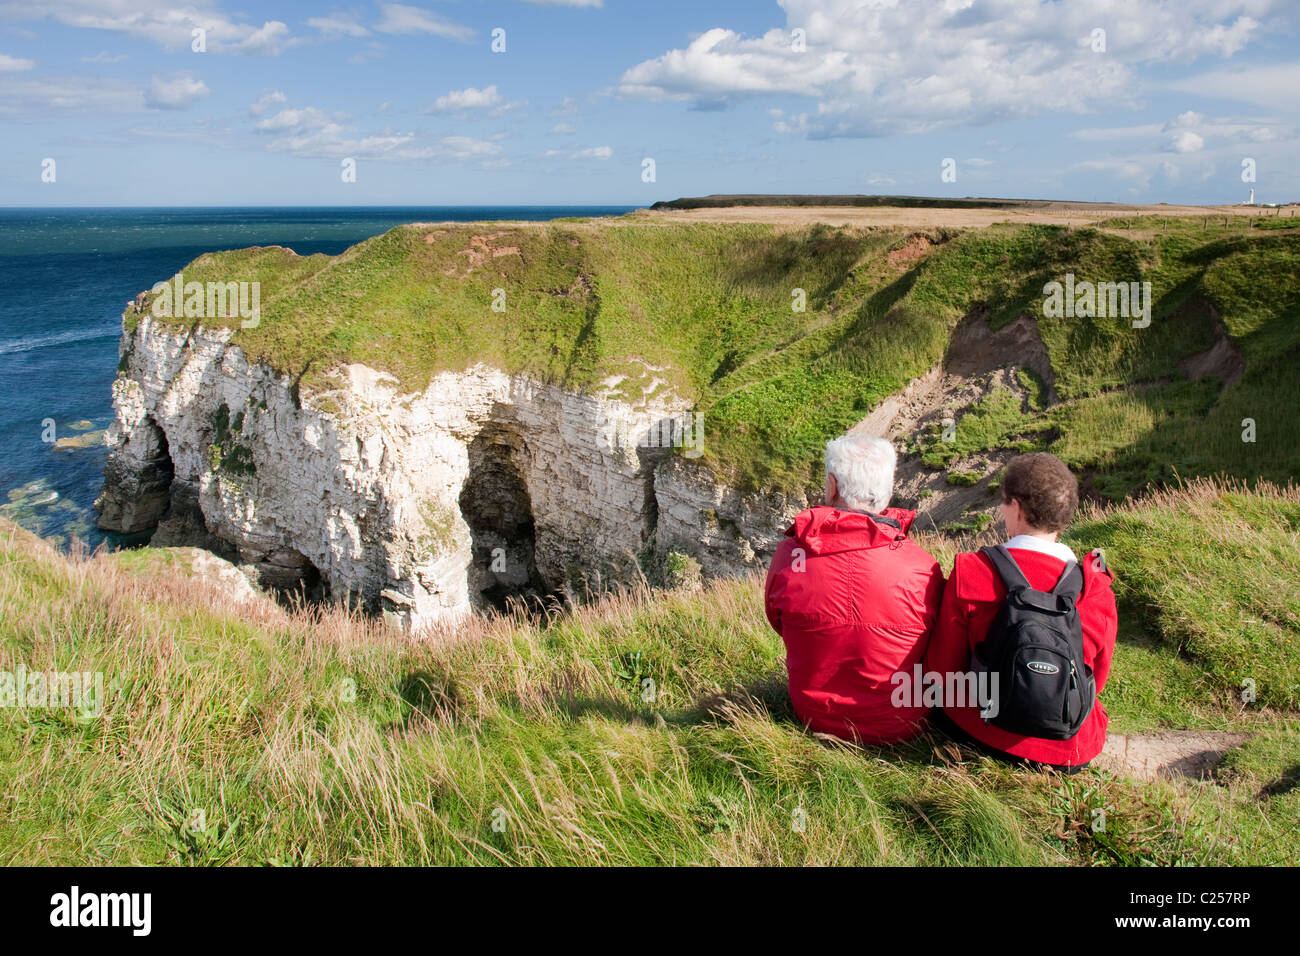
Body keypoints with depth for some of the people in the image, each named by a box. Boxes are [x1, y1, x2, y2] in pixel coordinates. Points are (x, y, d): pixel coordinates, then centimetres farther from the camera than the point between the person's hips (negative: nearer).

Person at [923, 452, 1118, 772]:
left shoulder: (969, 572, -16)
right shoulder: (1095, 586, -12)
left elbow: (942, 667, -6)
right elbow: (1096, 677, 4)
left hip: (986, 736, -1)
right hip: (1073, 752, 1)